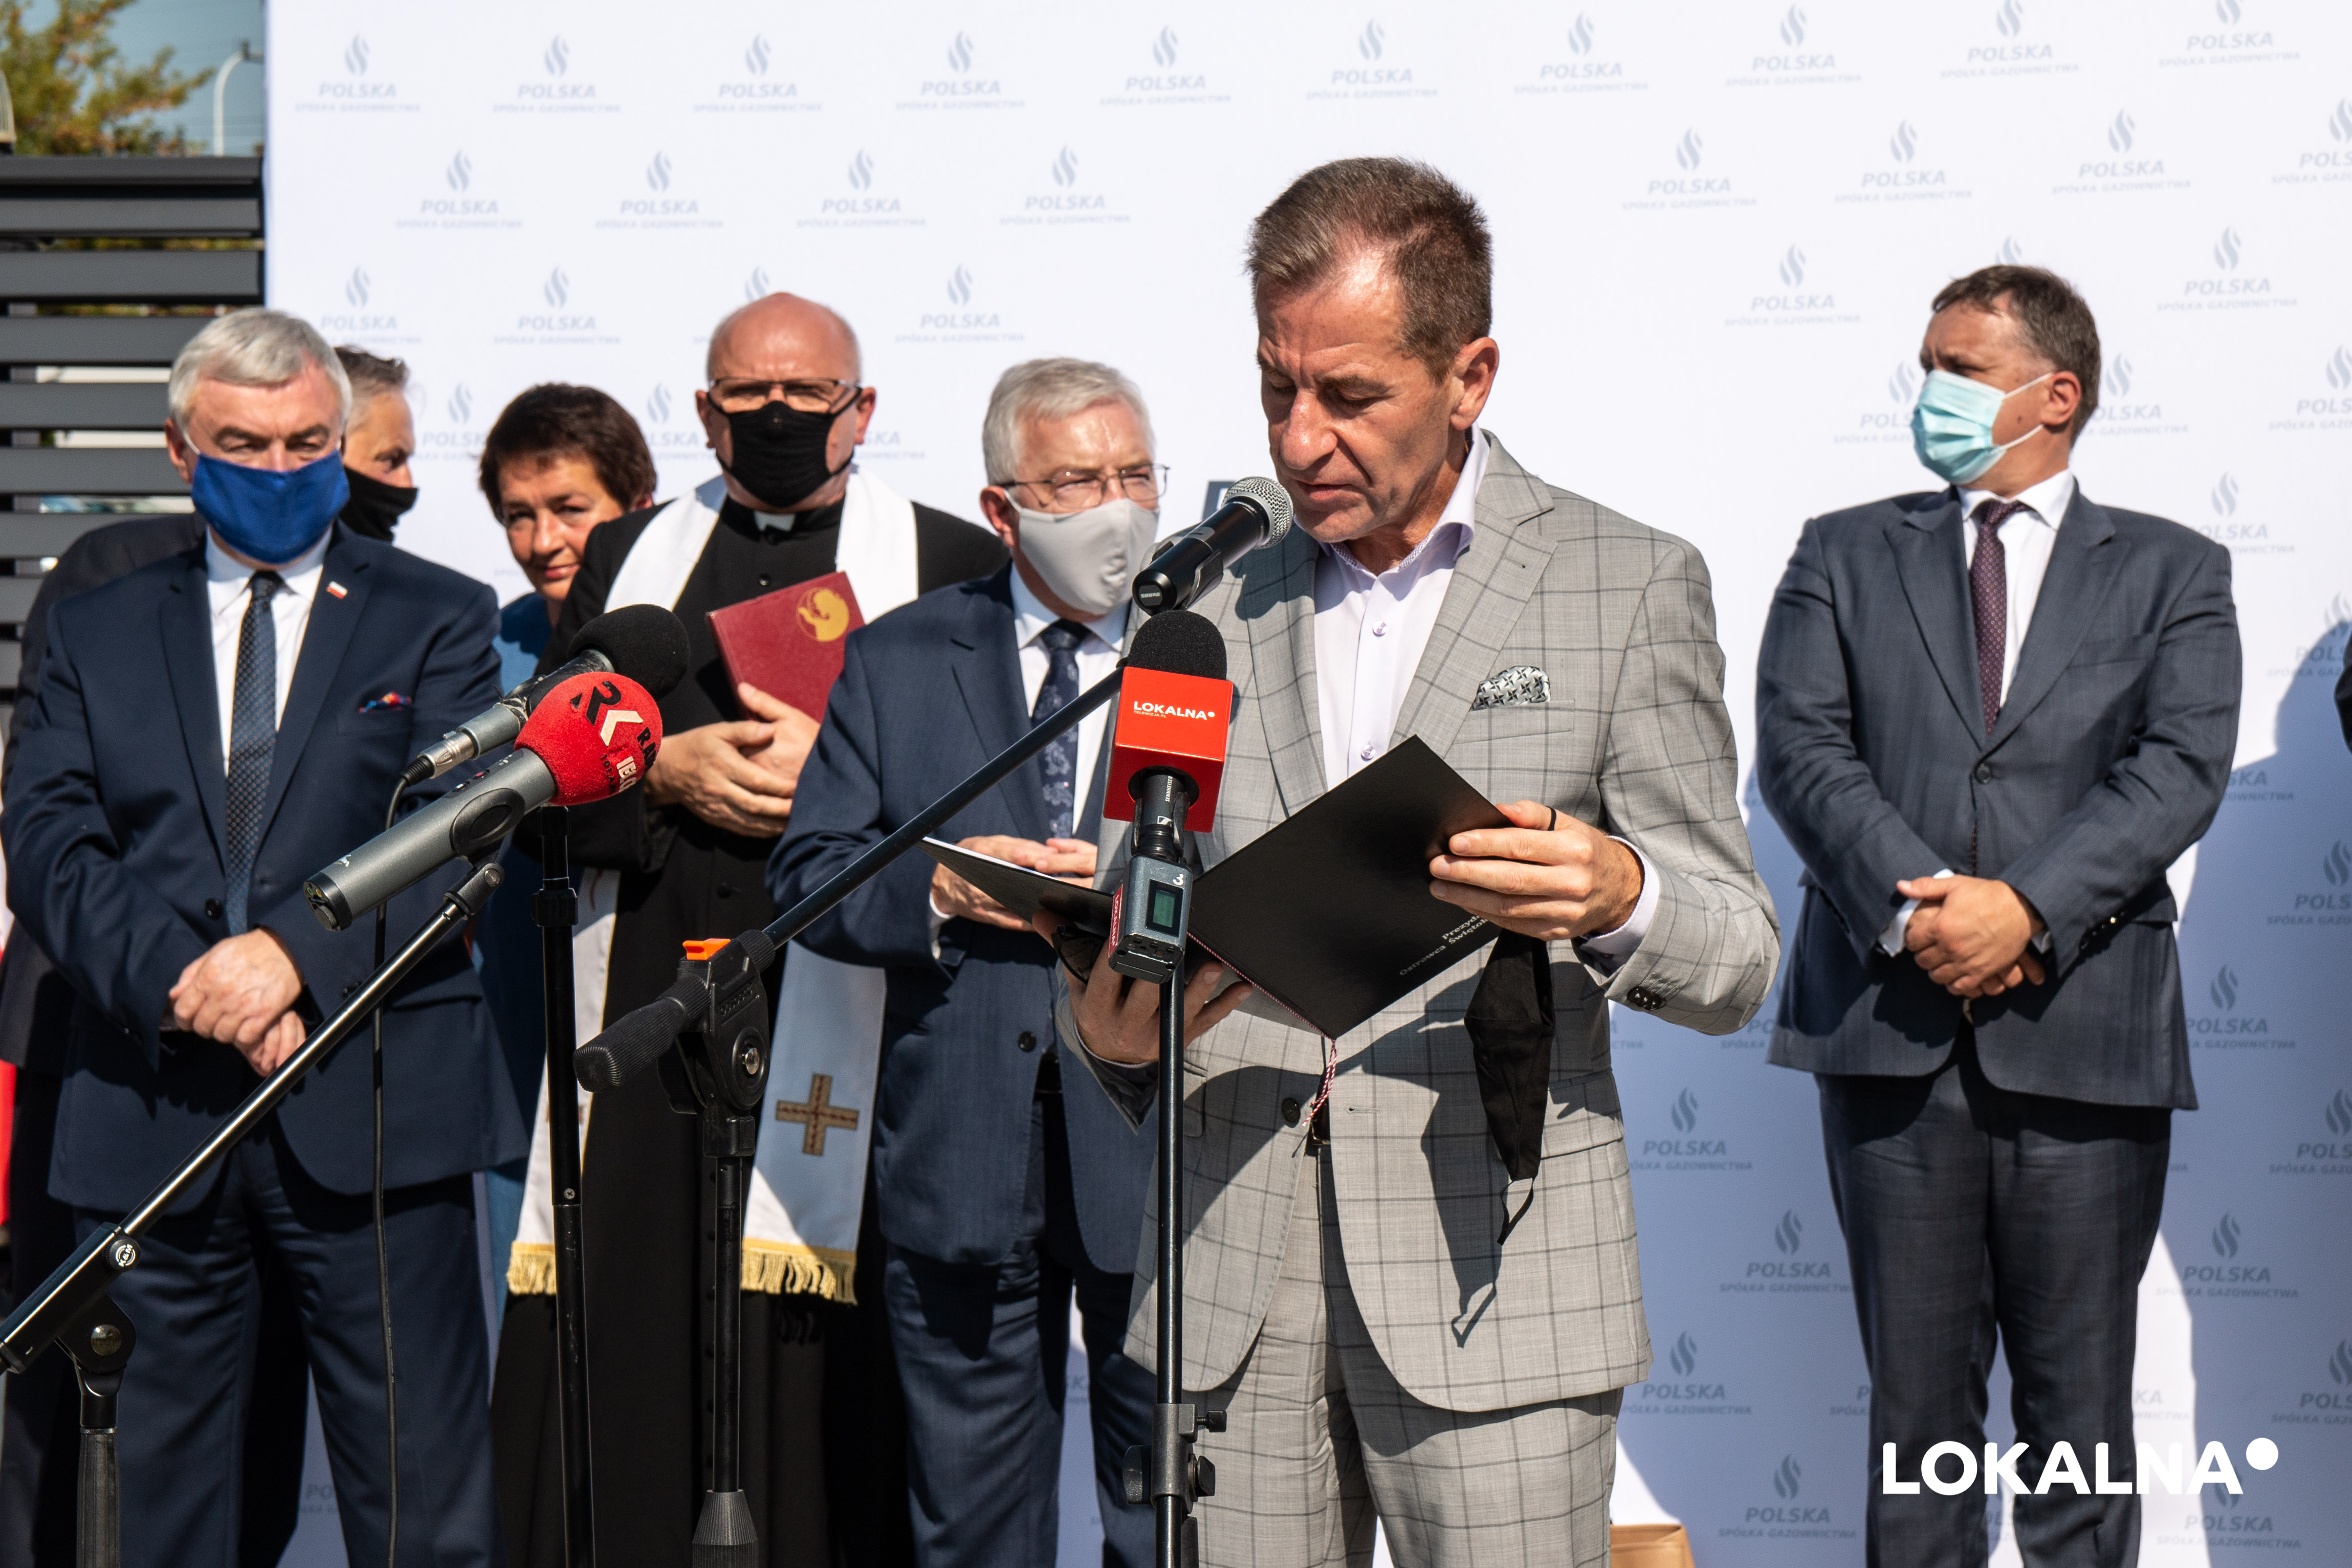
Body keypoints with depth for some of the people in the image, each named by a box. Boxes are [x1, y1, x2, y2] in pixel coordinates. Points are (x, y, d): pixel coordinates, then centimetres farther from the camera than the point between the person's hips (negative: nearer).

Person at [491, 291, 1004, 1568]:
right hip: (644, 1008, 3)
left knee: (829, 1366, -6)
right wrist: (666, 770, -3)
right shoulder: (623, 557, 20)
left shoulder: (954, 564, 11)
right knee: (624, 1359, 0)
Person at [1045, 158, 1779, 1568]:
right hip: (1233, 1286, 3)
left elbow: (1736, 962, 1)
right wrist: (1108, 1031, -8)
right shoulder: (1210, 603, 13)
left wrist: (1616, 897, -21)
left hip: (1489, 1270, -3)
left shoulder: (1631, 585, 3)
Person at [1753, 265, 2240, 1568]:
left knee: (2079, 1401, 5)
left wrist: (2028, 908, -16)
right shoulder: (1845, 555, 13)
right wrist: (1911, 908, -14)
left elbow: (2182, 768, -4)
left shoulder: (2170, 572, 10)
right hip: (1891, 1025, 1)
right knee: (1916, 1393, 6)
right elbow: (1800, 746, 0)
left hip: (2081, 1033, -1)